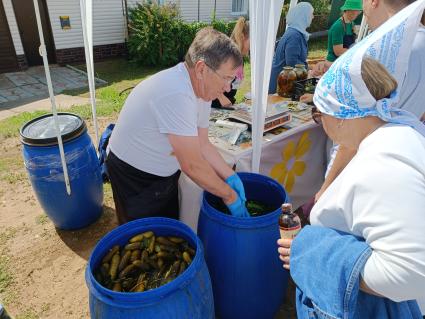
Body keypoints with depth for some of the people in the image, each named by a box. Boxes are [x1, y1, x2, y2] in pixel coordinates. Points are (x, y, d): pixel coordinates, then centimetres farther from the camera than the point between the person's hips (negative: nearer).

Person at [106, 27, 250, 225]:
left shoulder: (201, 89, -5)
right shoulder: (175, 94, -34)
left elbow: (202, 145, 1)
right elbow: (193, 165, -30)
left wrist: (231, 177, -9)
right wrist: (230, 197, -18)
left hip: (165, 171, 8)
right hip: (134, 176, -8)